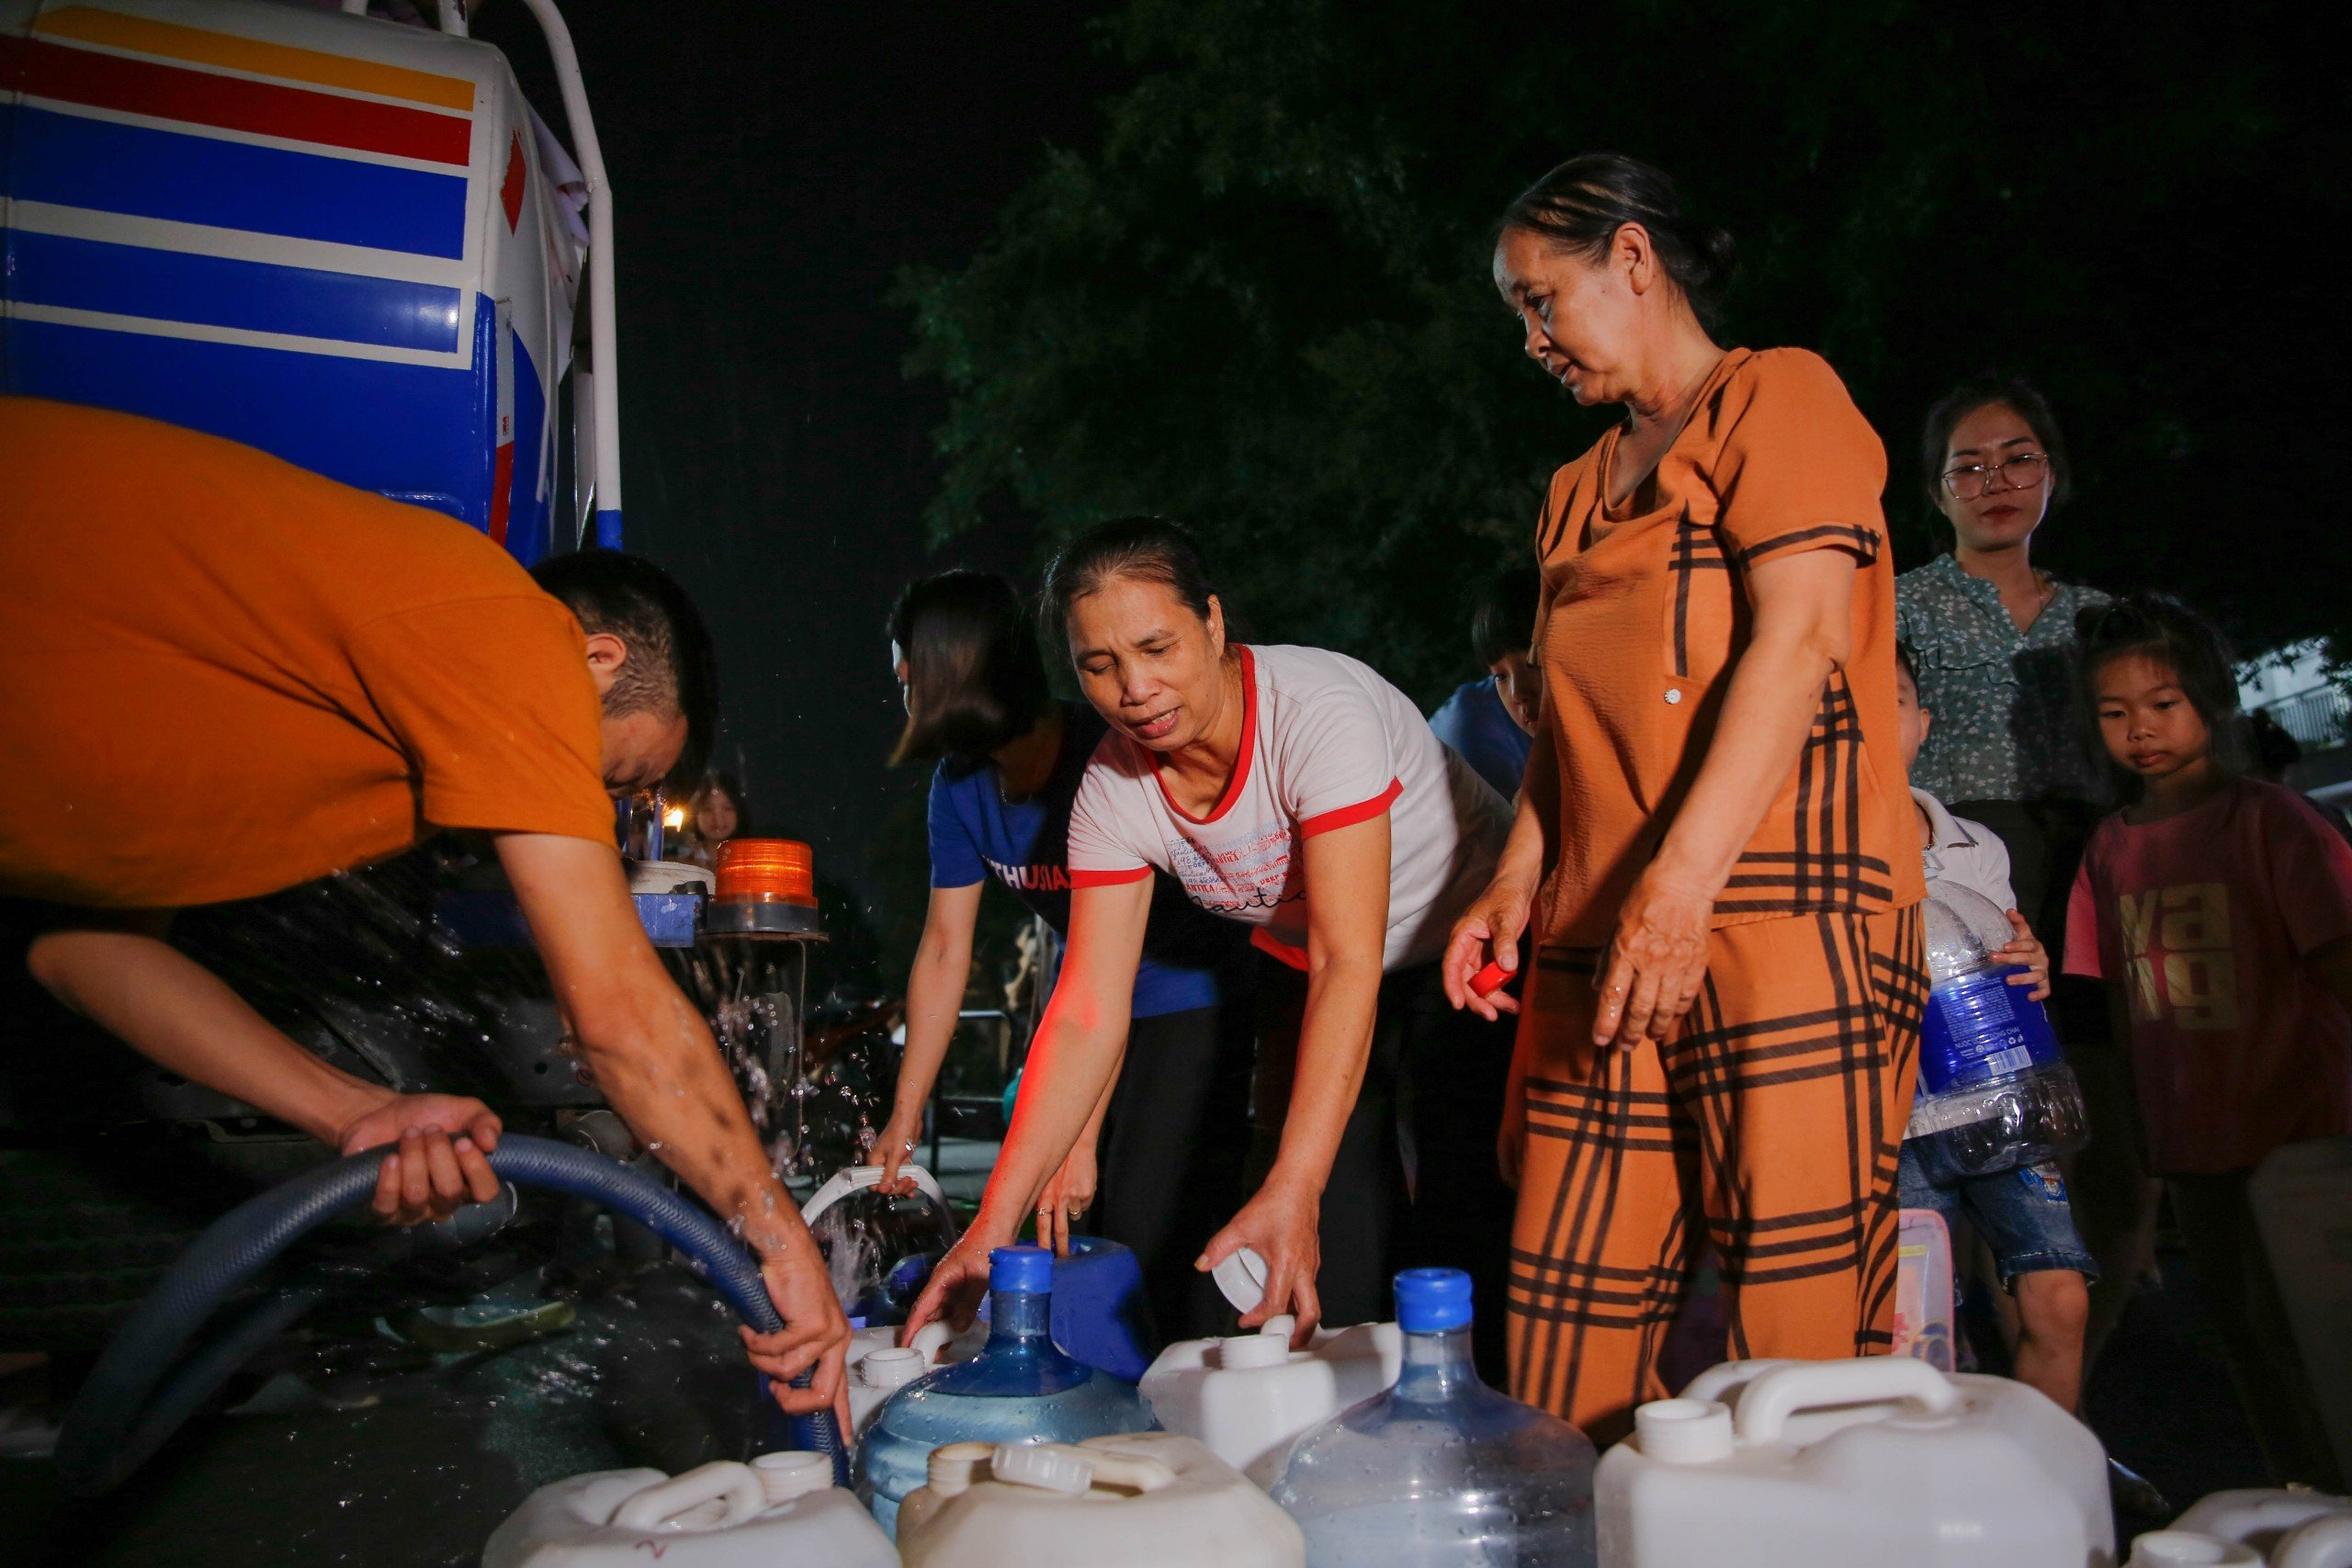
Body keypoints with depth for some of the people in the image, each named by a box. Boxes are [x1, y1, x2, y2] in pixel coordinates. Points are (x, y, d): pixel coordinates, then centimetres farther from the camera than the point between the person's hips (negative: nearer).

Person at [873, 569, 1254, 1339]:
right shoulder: (961, 784, -4)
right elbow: (944, 949, 1)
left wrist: (1079, 1140, -30)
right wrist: (904, 1119, 1)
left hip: (1191, 995, -7)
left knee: (1154, 1225, -14)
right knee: (1075, 1226, 8)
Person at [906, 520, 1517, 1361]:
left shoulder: (1321, 711, -32)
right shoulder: (1114, 786, -16)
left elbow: (1350, 964, -37)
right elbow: (1087, 1016, -17)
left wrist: (1293, 1192, -46)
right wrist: (993, 1225, -24)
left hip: (1465, 948, -4)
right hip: (1301, 973, 4)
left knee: (1473, 1223, -12)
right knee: (1336, 1263, -6)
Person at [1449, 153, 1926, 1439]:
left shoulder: (1778, 395, 4)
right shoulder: (1581, 489, 26)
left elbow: (1796, 645, -11)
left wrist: (1683, 878, -21)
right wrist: (1516, 887, 7)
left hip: (1776, 911, -7)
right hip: (1598, 939, 7)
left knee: (1799, 1334, -10)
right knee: (1563, 1357, 1)